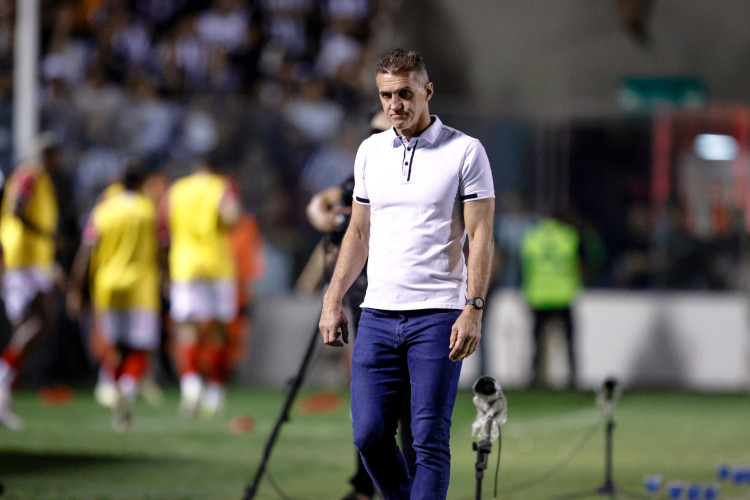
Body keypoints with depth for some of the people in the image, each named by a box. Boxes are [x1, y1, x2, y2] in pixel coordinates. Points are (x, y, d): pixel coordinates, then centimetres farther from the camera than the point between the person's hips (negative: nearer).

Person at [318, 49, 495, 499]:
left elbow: (481, 237, -6)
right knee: (370, 436, 0)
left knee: (430, 441, -7)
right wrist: (333, 301, 13)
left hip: (438, 316, -5)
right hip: (378, 314, 5)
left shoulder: (466, 152, -3)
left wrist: (473, 309, -15)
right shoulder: (371, 151, 13)